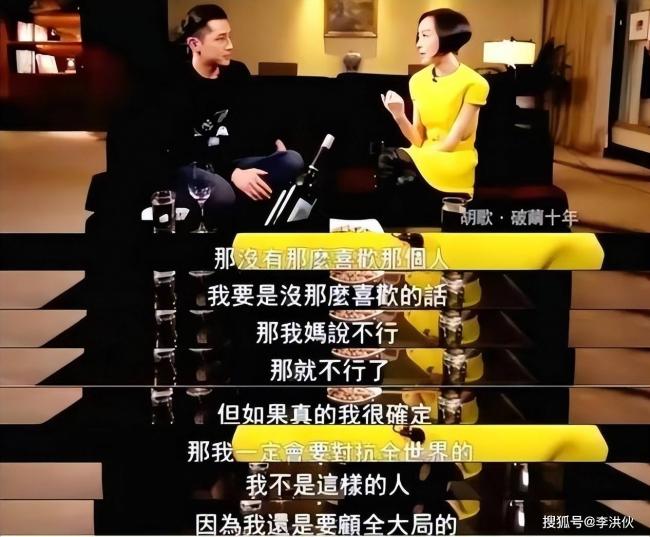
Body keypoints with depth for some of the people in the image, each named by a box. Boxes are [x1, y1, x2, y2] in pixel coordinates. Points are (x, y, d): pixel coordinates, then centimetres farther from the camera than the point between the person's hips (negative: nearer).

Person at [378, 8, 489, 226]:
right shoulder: (418, 80, 7)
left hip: (453, 174, -5)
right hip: (422, 162, 5)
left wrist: (411, 158, -11)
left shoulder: (473, 83, -10)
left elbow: (452, 142, -12)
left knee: (387, 163, -25)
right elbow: (418, 140, 2)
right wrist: (399, 116, -16)